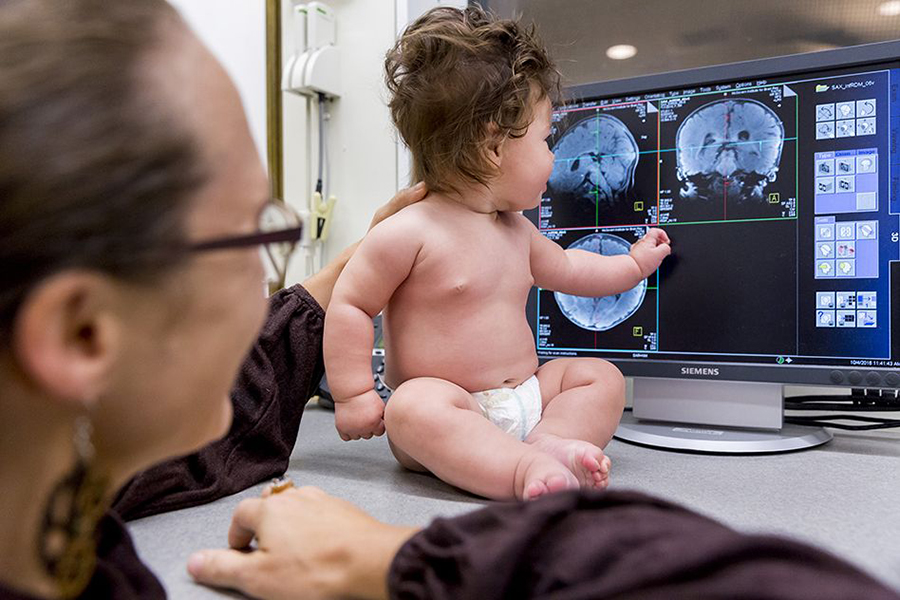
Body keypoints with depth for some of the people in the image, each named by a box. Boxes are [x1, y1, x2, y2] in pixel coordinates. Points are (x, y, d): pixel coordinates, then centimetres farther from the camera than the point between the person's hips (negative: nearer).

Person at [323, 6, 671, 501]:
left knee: (601, 375, 0)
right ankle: (525, 468, -43)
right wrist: (352, 394, -13)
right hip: (447, 404, -7)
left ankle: (553, 442, -24)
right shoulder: (409, 233, -14)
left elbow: (566, 269, 29)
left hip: (525, 396, 8)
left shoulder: (516, 231, 11)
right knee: (413, 409, -36)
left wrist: (634, 263, 36)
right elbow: (349, 305, -11)